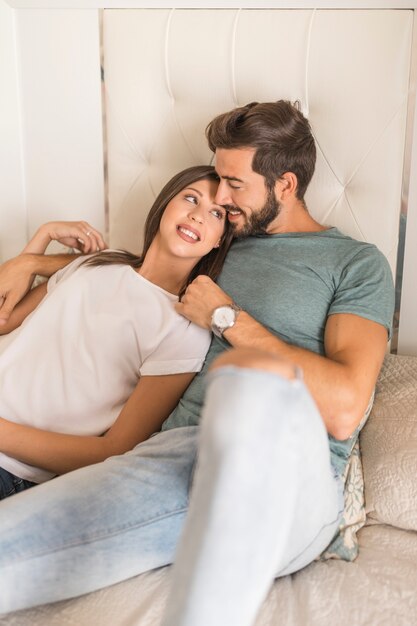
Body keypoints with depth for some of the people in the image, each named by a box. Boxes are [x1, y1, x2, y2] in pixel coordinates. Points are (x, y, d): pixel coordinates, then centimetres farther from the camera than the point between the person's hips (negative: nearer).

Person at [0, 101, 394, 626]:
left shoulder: (358, 263, 10)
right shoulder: (226, 244, 25)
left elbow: (344, 411, -7)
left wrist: (228, 318, -2)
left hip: (288, 470, -2)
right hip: (178, 448, 3)